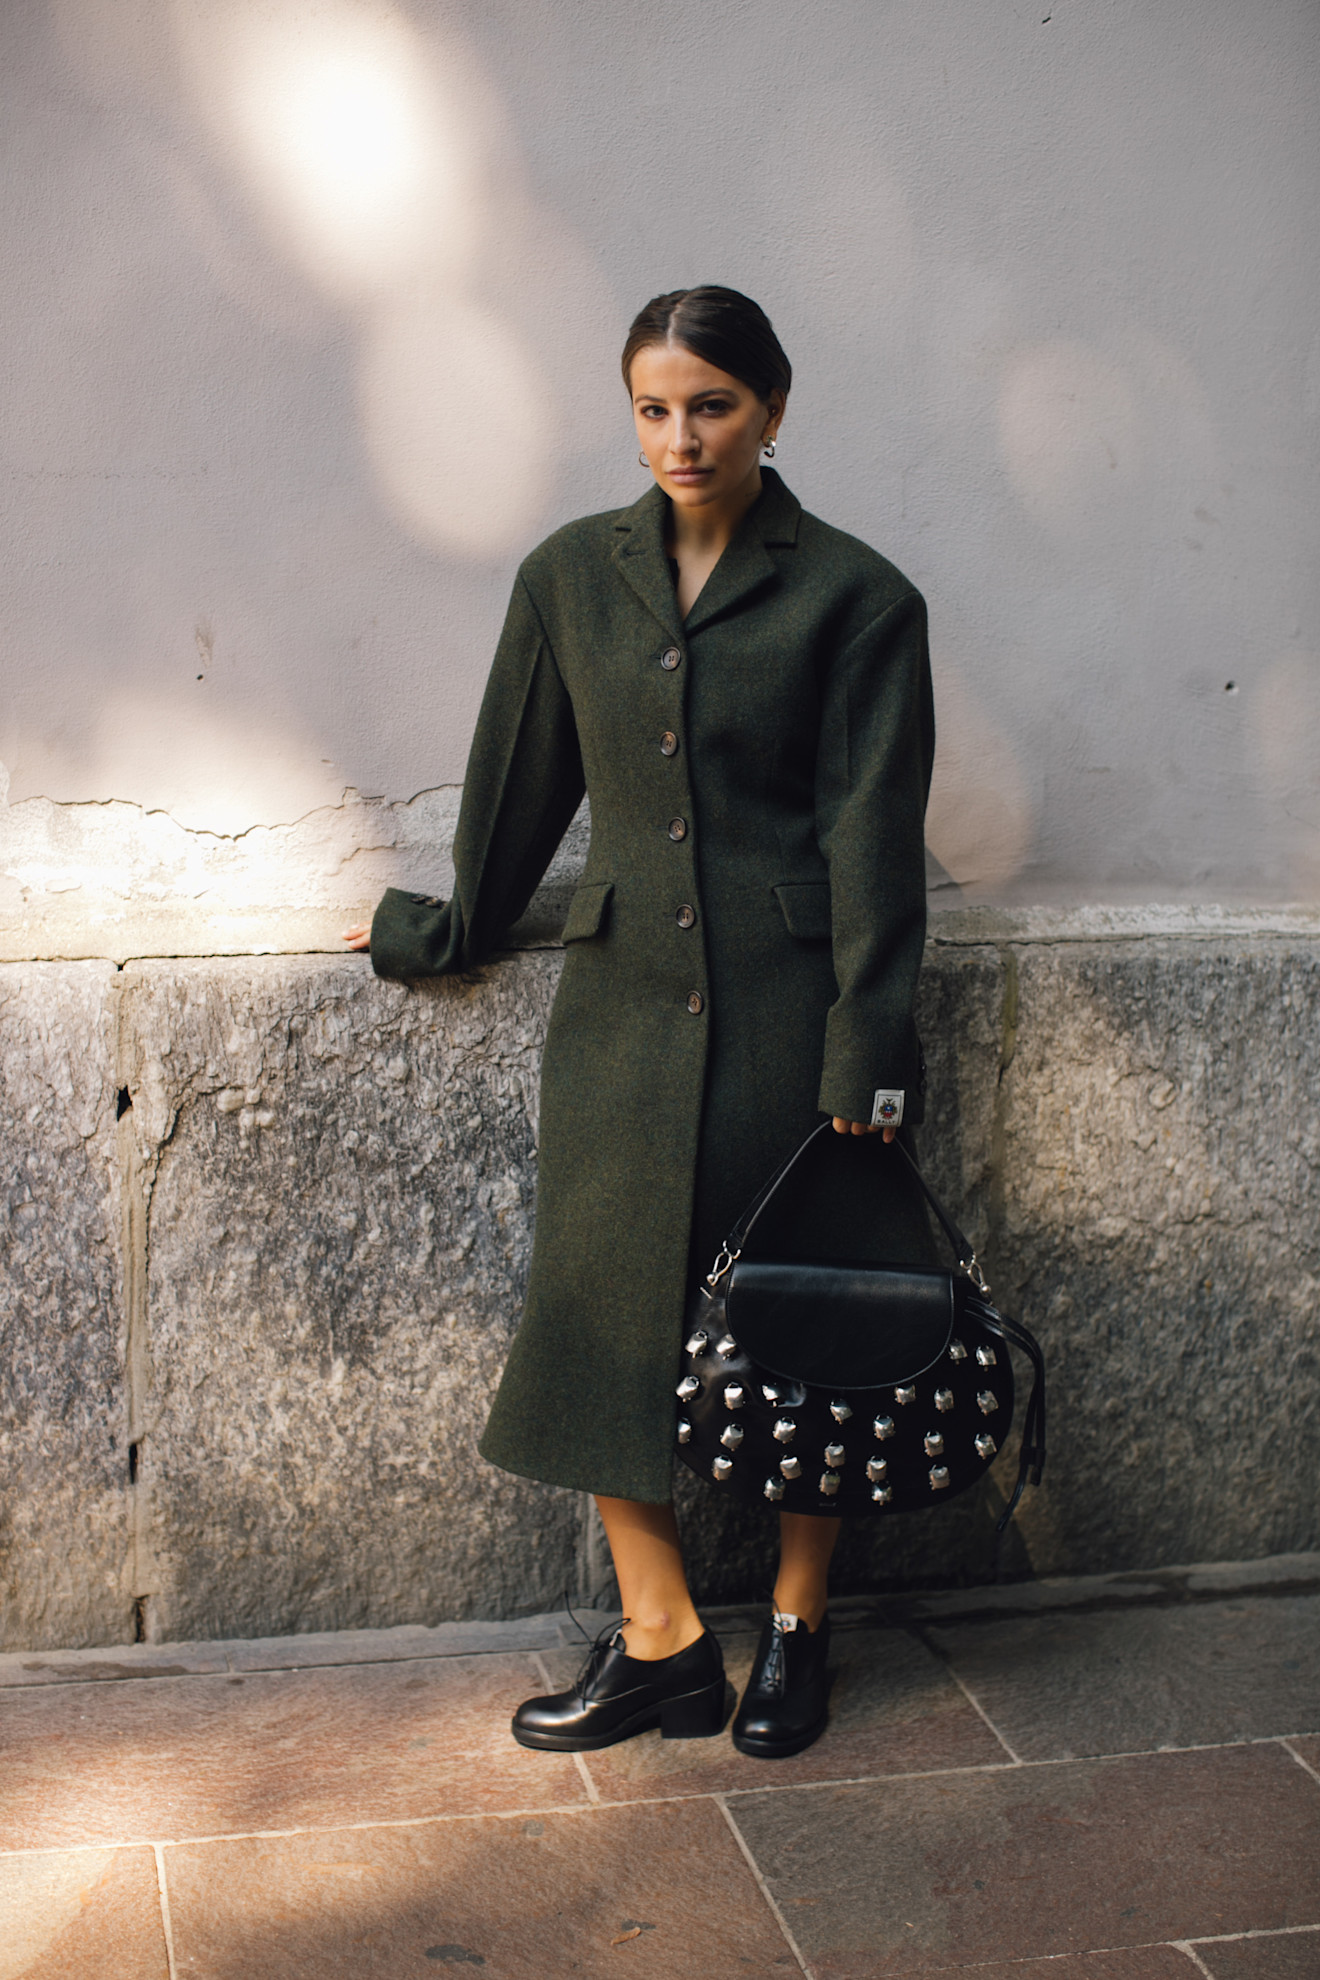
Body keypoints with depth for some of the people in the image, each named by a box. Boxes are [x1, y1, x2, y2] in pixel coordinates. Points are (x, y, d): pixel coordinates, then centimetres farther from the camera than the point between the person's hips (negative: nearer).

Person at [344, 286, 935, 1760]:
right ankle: (661, 1641, 15)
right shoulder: (572, 578, 6)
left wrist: (867, 1044, -10)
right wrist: (449, 933, 23)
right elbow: (522, 783, 16)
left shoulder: (855, 596, -3)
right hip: (626, 1001, 3)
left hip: (791, 1005, -3)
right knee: (608, 1308, 3)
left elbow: (871, 827, -6)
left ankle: (797, 1630, 23)